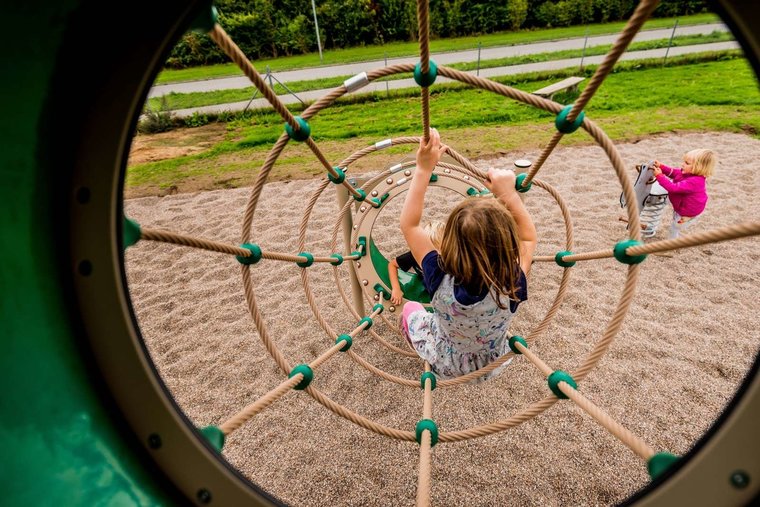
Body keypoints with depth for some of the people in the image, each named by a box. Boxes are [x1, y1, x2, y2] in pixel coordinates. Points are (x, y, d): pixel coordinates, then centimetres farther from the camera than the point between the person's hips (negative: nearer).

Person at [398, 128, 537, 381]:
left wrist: (423, 169, -30)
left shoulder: (441, 282, -40)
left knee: (411, 309, 23)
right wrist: (508, 193, -24)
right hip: (492, 367, 2)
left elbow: (408, 224, -29)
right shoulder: (512, 288, -36)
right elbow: (528, 237, -16)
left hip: (445, 367, -2)